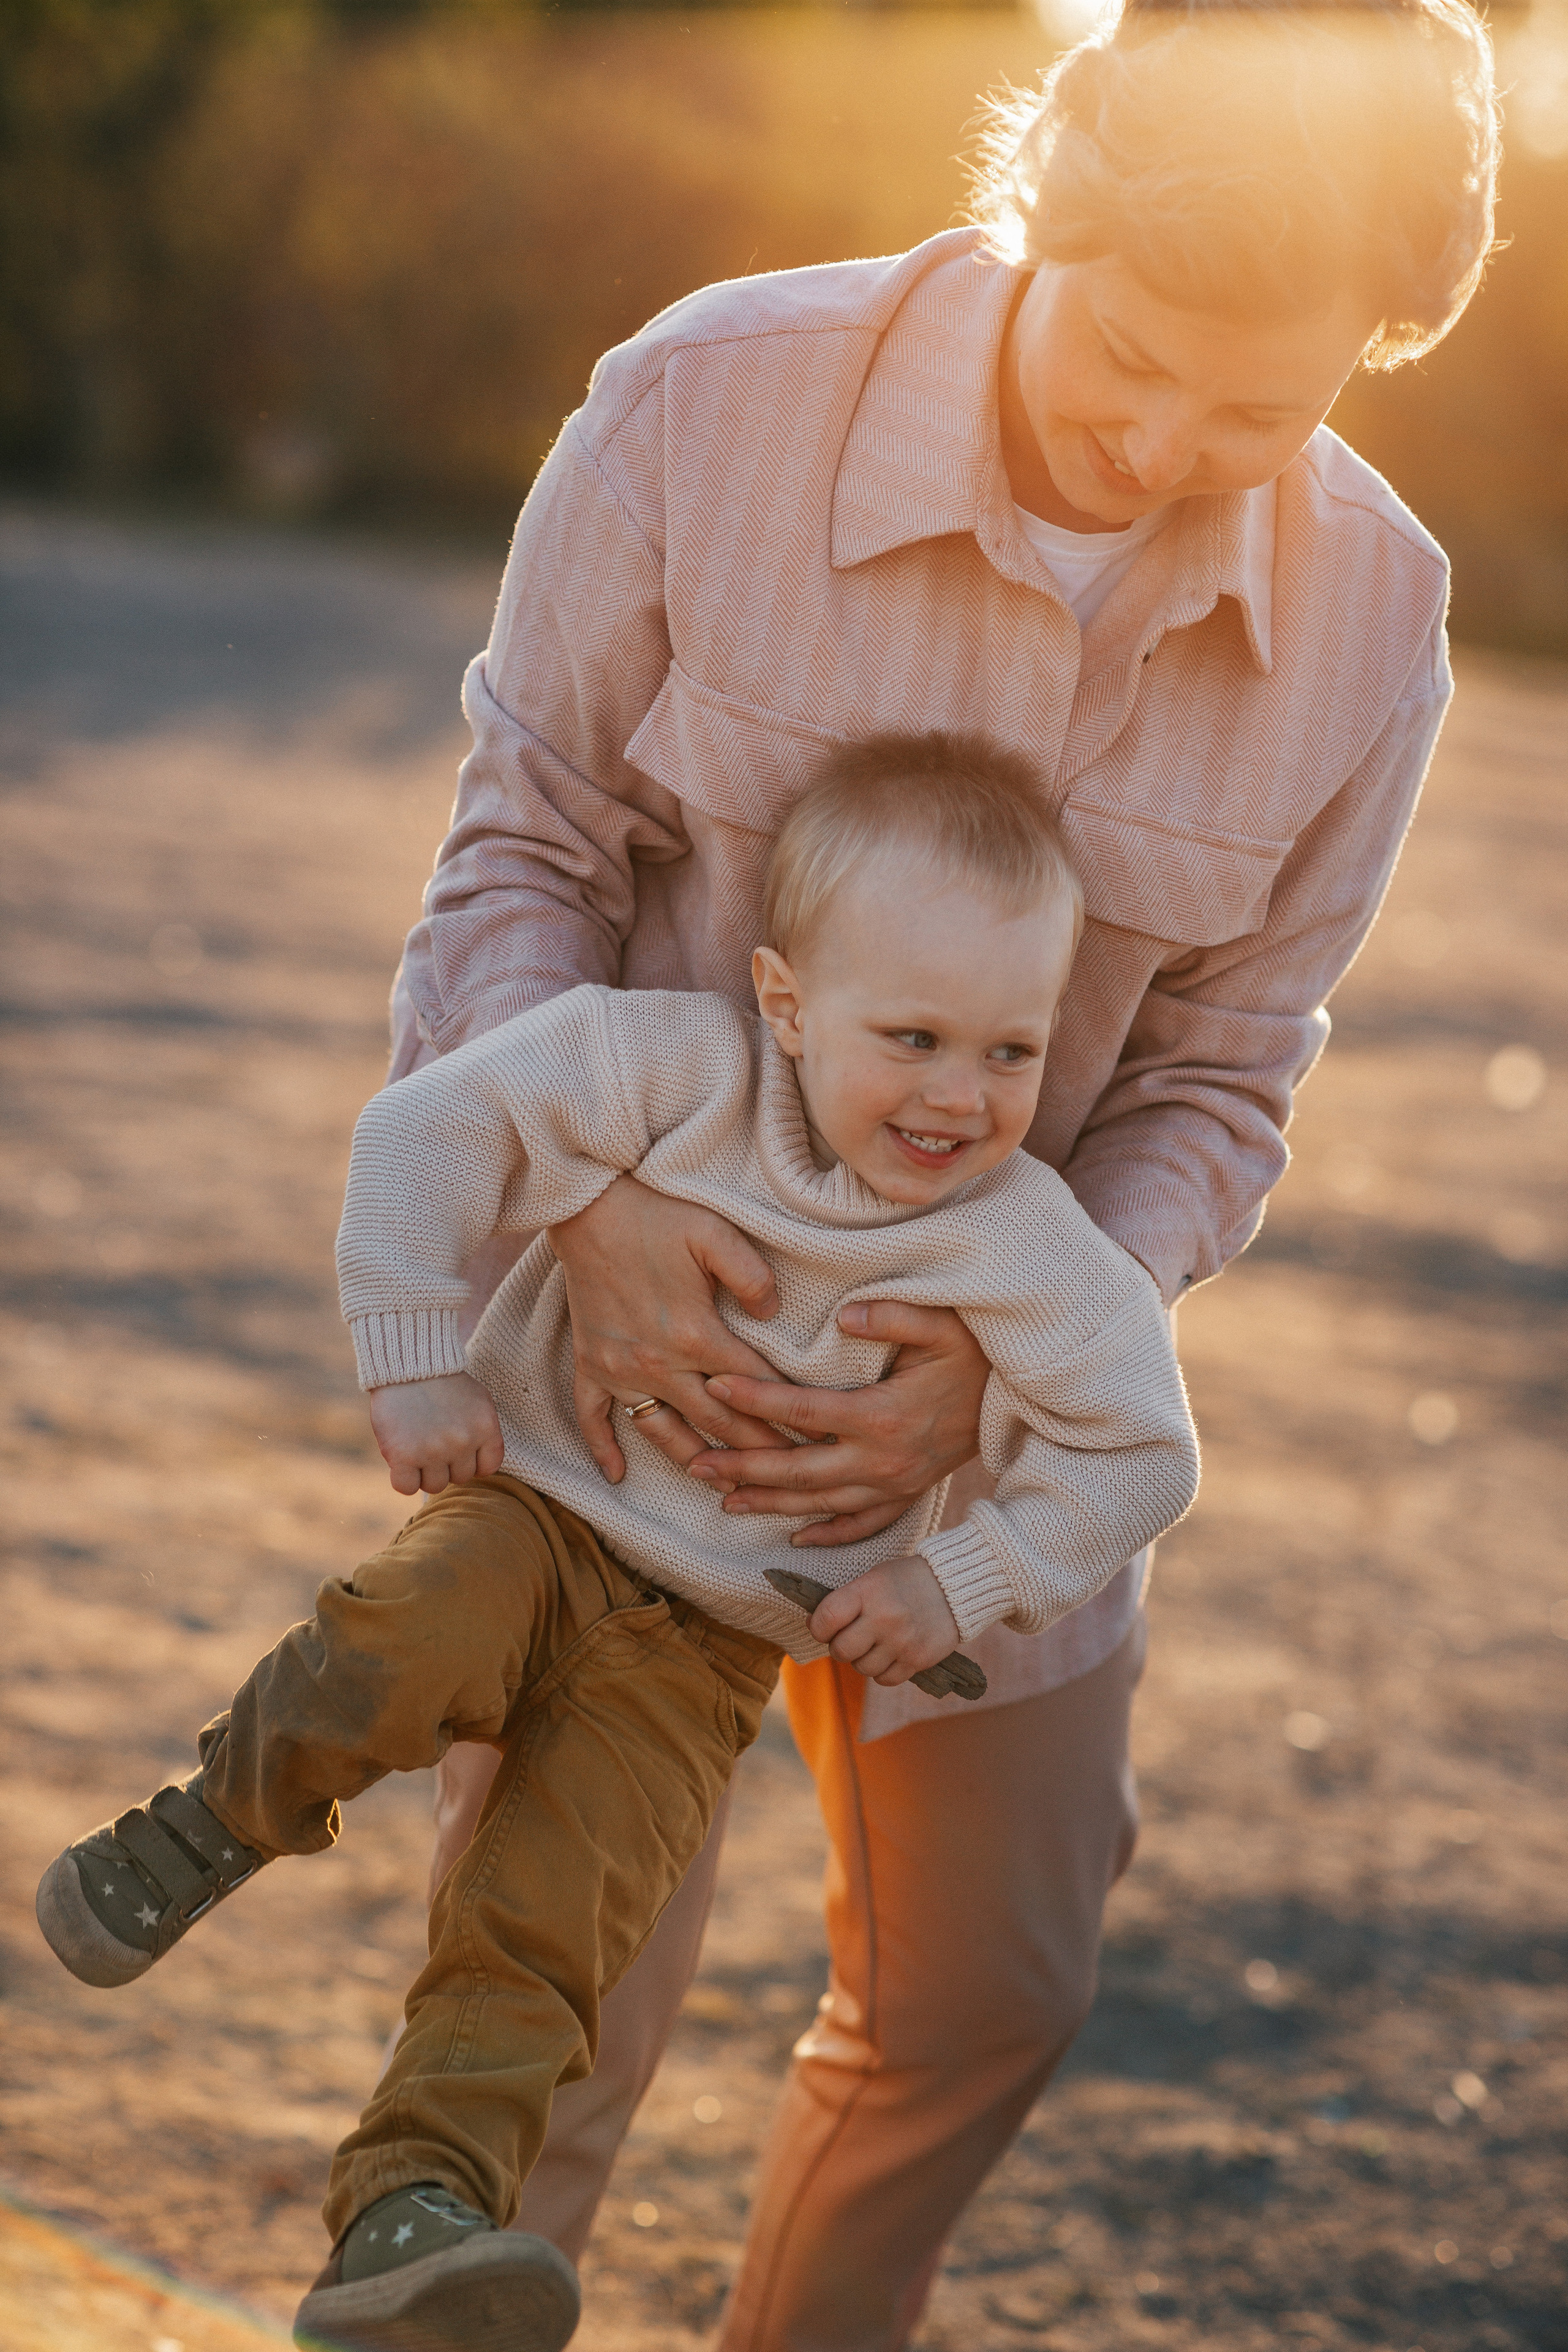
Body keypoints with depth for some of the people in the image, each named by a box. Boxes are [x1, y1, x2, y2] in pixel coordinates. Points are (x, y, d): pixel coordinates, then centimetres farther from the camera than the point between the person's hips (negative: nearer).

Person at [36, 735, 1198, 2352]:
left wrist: (964, 1579, -12)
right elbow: (431, 1126, -10)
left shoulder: (1026, 1252, -12)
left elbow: (1143, 1454, -3)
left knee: (540, 1933, -15)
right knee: (395, 1652, -34)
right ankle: (224, 1821, -5)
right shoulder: (677, 1067, -15)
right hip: (539, 1507, -1)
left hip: (704, 1640, 1)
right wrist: (413, 1357, -13)